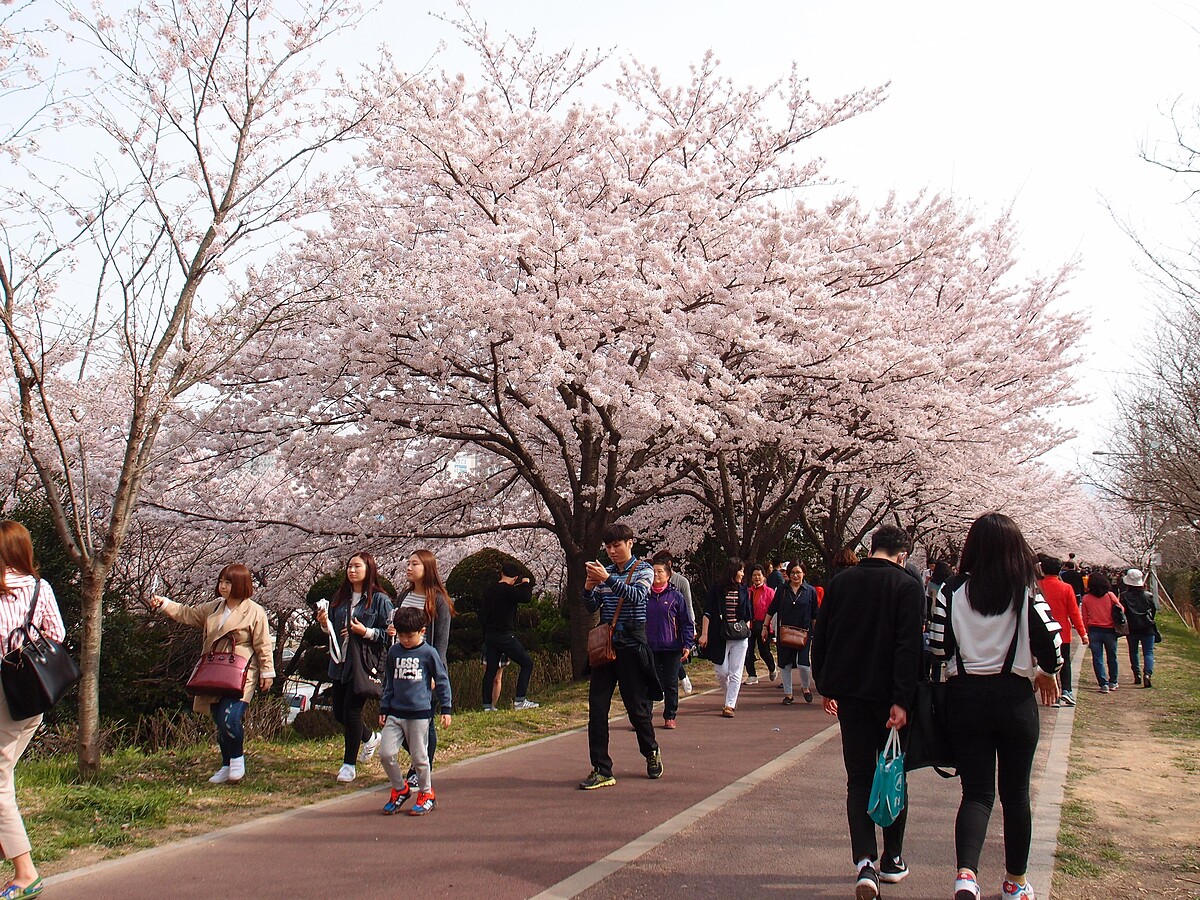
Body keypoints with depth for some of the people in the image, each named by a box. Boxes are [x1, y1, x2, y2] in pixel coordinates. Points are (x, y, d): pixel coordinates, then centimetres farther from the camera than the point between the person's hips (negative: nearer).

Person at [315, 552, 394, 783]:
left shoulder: (380, 600, -6)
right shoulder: (340, 597, 12)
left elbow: (389, 633, -7)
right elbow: (333, 629, 20)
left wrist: (366, 632, -19)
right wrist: (325, 623, -1)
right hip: (340, 662, 7)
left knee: (351, 710, -8)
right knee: (339, 712, 11)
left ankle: (349, 764, 8)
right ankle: (370, 737, 39)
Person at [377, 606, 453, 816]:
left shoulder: (428, 653, -4)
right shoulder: (393, 652, 8)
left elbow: (442, 681, 3)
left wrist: (446, 709, 1)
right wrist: (383, 709, 16)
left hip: (420, 713, -4)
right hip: (395, 713, 4)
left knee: (419, 757, 3)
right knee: (386, 754, -5)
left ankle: (426, 795, 23)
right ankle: (400, 789, 18)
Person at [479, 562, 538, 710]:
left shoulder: (488, 590, 10)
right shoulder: (508, 590, -14)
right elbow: (526, 597, -26)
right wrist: (527, 584, -9)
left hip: (489, 636, 8)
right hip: (505, 636, -8)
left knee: (491, 670, 11)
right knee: (527, 663, 1)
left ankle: (487, 705, 9)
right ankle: (519, 701, -6)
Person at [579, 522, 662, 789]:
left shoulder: (643, 569, 1)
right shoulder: (606, 571, 12)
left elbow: (637, 596, -18)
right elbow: (592, 607, 9)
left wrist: (608, 579, -28)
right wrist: (589, 588, -11)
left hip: (631, 646, -4)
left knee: (637, 707, 5)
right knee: (597, 708, -3)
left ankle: (651, 753, 32)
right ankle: (601, 770, 1)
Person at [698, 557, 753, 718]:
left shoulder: (743, 590, 10)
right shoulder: (716, 589, -1)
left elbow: (748, 614, 16)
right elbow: (707, 613, -1)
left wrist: (747, 631, 7)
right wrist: (704, 634, -6)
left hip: (740, 638, 3)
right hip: (720, 637, -2)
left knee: (735, 674, -2)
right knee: (721, 672, 0)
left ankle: (730, 705, 2)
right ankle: (730, 696, 26)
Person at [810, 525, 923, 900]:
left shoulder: (839, 582, 4)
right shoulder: (906, 586, -8)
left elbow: (820, 639, 8)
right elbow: (908, 647, -16)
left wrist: (825, 687, 16)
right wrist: (901, 700, -17)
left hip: (848, 693, 3)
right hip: (887, 696, -3)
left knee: (858, 778, 5)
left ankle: (864, 862, -9)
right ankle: (892, 860, 21)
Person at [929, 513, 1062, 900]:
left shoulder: (953, 590, -4)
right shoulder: (1026, 592, -6)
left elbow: (938, 646, -3)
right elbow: (1050, 639, -12)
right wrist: (1046, 672, 10)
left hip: (965, 697, 0)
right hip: (1014, 697, 0)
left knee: (976, 792, 4)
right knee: (1015, 793, 15)